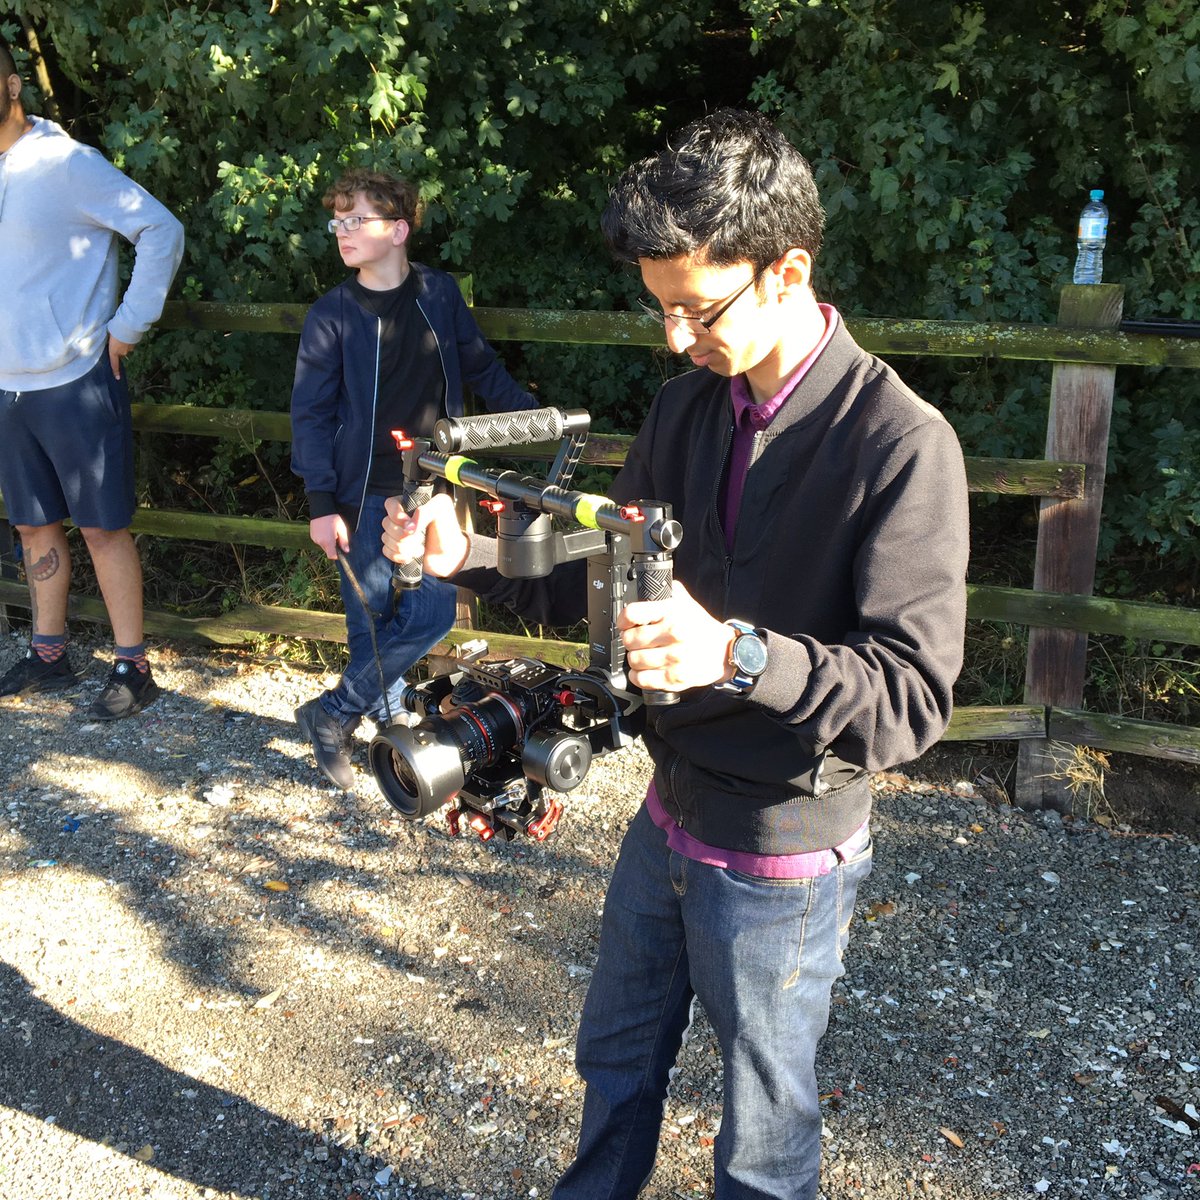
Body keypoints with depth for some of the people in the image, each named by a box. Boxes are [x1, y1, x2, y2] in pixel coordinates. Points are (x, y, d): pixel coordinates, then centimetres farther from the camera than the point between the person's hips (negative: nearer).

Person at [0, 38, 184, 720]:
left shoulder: (66, 163, -10)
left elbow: (162, 232, -13)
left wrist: (128, 328, -12)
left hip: (77, 385, -6)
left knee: (102, 527, 0)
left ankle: (134, 669, 10)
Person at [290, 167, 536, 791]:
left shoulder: (439, 292, 3)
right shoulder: (331, 314, -4)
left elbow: (481, 367, 15)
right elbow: (311, 413, -4)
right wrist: (321, 505, -12)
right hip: (366, 494, -2)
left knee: (432, 614, -1)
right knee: (371, 621, 1)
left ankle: (330, 713, 15)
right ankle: (389, 721, 20)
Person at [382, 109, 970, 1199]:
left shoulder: (902, 444, -24)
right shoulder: (689, 408, -1)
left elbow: (913, 699, -28)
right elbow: (595, 577, 5)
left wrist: (738, 655, -43)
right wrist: (467, 554, -12)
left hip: (780, 859, -6)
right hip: (669, 814, 7)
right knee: (617, 1059, 28)